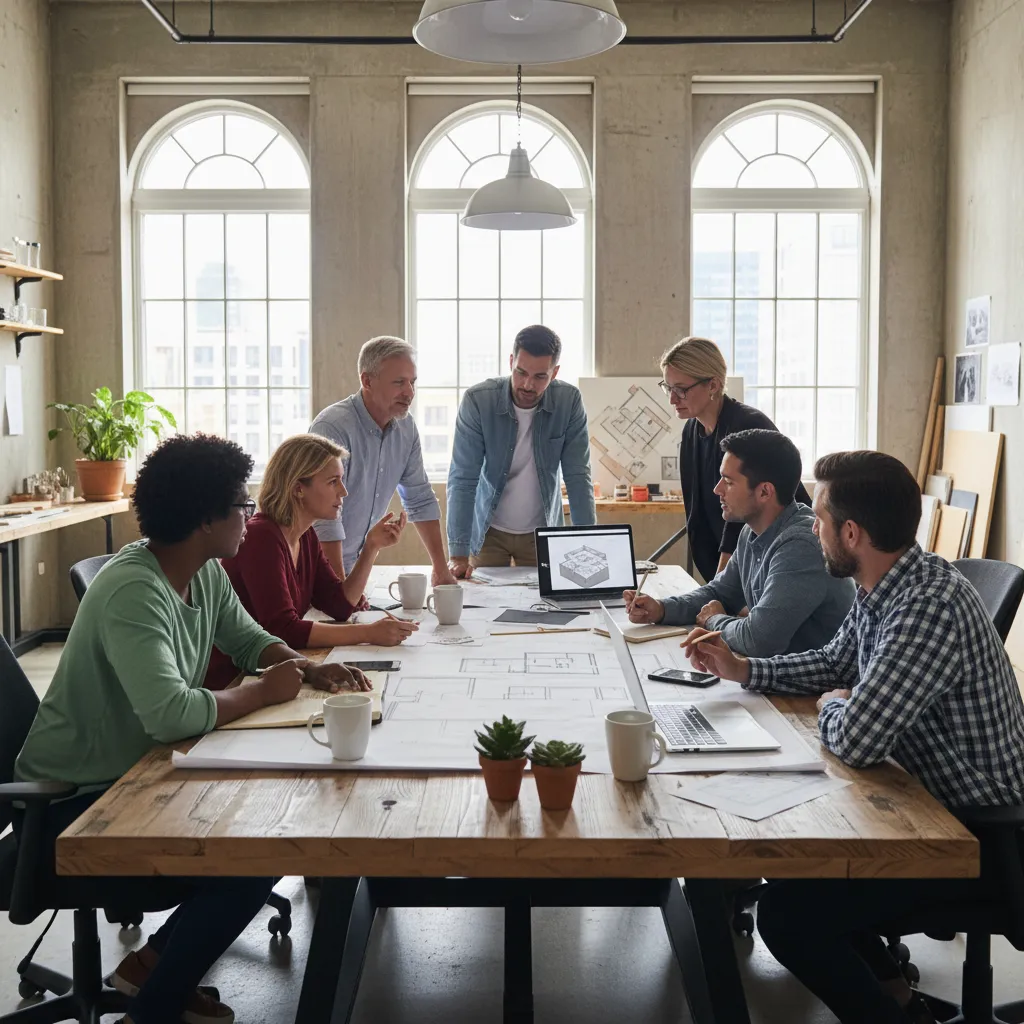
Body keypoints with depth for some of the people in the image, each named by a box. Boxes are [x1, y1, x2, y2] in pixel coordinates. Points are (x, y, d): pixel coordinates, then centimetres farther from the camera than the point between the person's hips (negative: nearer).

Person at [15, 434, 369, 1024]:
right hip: (71, 806, -9)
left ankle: (157, 962, 18)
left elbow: (250, 639, 16)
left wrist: (310, 670, -5)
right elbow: (169, 713, -40)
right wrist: (263, 692, -23)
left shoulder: (206, 574, 0)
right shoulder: (133, 593, -28)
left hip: (137, 776, 9)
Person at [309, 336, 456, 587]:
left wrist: (440, 568, 5)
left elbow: (420, 499, 10)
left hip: (354, 564, 6)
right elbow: (325, 516, -25)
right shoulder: (333, 427, -21)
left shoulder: (405, 428, 2)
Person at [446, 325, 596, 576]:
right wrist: (458, 555, -27)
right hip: (488, 530, -1)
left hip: (542, 532, 1)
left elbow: (578, 477, -13)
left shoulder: (569, 401, -15)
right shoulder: (477, 400, -20)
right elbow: (462, 479, -20)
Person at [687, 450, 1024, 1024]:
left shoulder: (930, 607, -31)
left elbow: (854, 741, -34)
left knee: (787, 915, -15)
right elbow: (836, 663, 18)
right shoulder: (885, 589, 0)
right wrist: (743, 670, 7)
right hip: (931, 798, 10)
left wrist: (833, 706, -11)